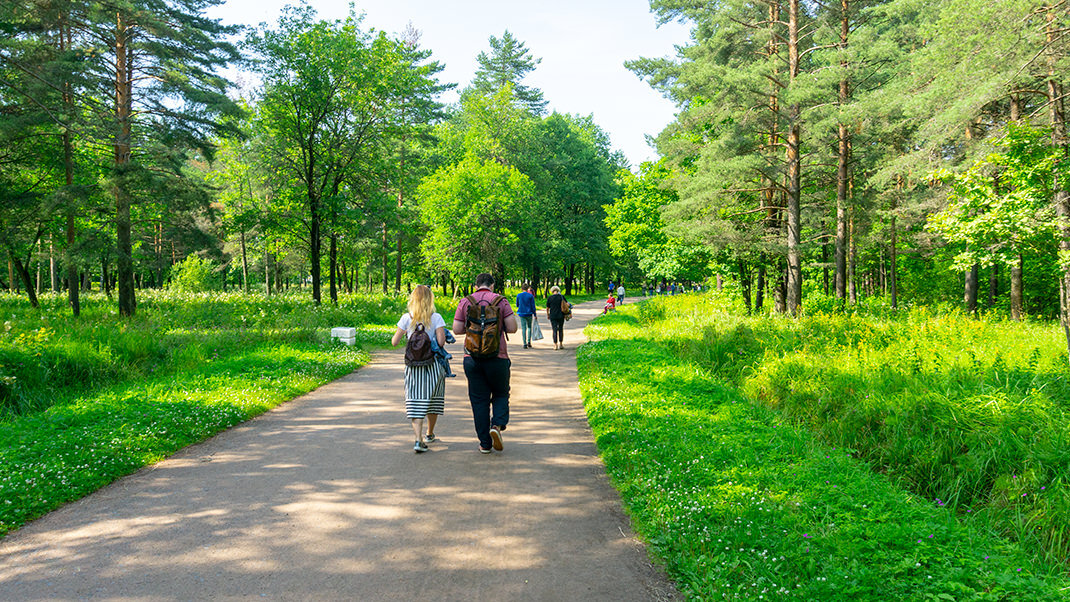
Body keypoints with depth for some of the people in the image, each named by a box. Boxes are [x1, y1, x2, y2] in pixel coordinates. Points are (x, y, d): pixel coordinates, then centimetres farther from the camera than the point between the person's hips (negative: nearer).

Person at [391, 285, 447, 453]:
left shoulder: (406, 319, -1)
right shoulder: (436, 318, -6)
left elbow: (394, 342, 2)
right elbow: (441, 342, -12)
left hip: (413, 365, 0)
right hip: (433, 363, 0)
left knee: (415, 402, -1)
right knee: (432, 400, 17)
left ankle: (419, 439, -15)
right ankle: (429, 434, 33)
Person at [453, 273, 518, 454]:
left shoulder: (465, 302, 4)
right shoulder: (501, 301, -1)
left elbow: (456, 329, 0)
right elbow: (512, 328, -6)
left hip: (472, 358, 2)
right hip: (497, 357, -1)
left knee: (478, 400, 8)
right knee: (501, 394, 17)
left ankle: (485, 444, 9)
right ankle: (497, 425, -8)